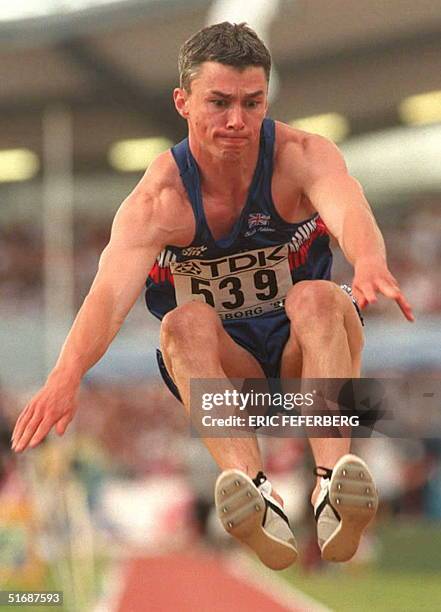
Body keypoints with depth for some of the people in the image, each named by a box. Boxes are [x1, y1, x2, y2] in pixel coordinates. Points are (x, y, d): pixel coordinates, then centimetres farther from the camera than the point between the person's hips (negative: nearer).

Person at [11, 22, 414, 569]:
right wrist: (67, 375, -54)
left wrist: (369, 263, -63)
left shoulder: (301, 156, -15)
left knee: (316, 298, -32)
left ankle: (333, 484, -51)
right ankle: (256, 495, -53)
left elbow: (348, 208, -38)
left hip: (301, 354, 0)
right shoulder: (158, 199, -17)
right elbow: (110, 292, -33)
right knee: (186, 322, -32)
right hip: (224, 364, 0)